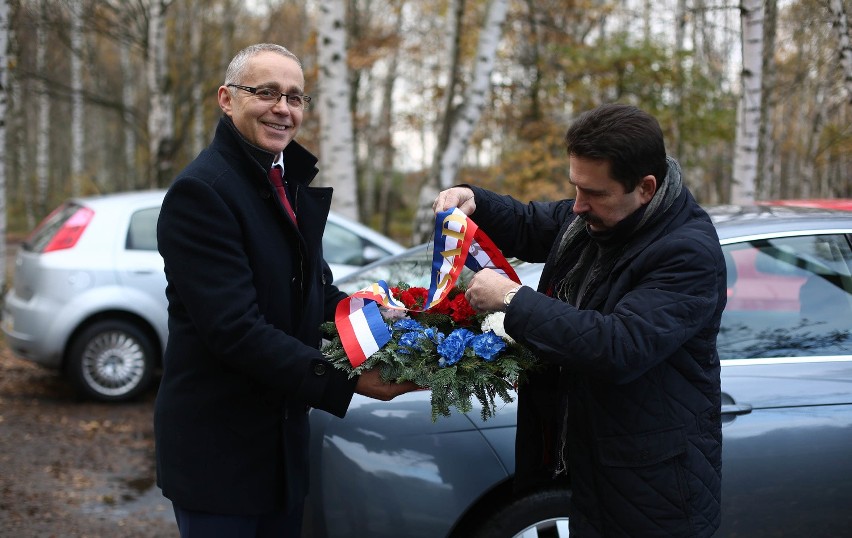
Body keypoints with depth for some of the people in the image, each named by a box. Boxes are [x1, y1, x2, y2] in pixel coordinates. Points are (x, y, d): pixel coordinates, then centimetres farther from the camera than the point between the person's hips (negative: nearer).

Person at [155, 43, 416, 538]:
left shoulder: (294, 185, 10)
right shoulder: (201, 191, -18)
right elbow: (235, 328, -26)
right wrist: (346, 379, -30)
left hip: (284, 440, 8)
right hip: (217, 449, -8)